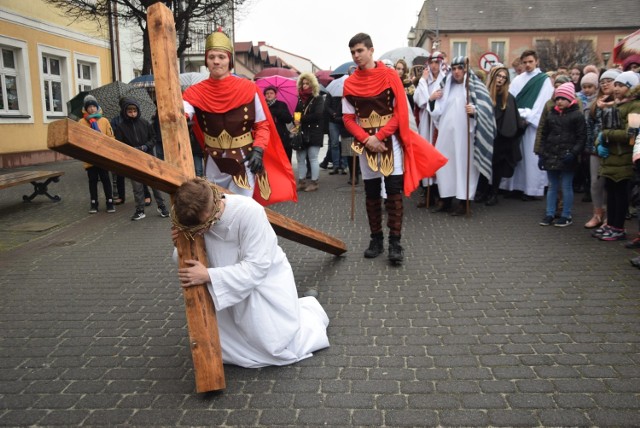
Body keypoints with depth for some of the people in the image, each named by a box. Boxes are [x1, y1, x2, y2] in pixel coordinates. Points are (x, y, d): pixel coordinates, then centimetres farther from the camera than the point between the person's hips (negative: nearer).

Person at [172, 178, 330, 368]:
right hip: (232, 288, 5)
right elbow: (188, 259, 0)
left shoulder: (249, 211, -33)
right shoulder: (195, 217, -16)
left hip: (266, 280, -5)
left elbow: (256, 268, -31)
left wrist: (208, 275, -38)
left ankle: (310, 309, 26)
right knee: (226, 350, 4)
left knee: (280, 348, -2)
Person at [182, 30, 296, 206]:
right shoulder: (196, 92, -6)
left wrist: (258, 151, -18)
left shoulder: (248, 88, -9)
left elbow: (263, 125, -3)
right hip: (214, 165, 3)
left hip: (245, 162, -3)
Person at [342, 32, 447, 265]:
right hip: (366, 144, 3)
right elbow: (348, 118, 3)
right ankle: (376, 239, 17)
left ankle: (395, 242, 1)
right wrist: (366, 139, -13)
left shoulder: (390, 75, -3)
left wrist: (379, 136, -16)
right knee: (371, 193, 7)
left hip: (390, 141, -2)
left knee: (394, 192, -4)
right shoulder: (349, 83, 3)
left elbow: (400, 111, -7)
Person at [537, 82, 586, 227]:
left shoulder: (577, 115, -3)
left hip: (567, 157, -5)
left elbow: (581, 137, -6)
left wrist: (573, 153, -17)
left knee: (567, 187, 3)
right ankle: (549, 214, 17)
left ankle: (566, 216, 11)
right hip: (551, 156, 5)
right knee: (552, 186, 11)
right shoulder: (551, 115, 11)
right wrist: (542, 154, 7)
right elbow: (544, 136, 13)